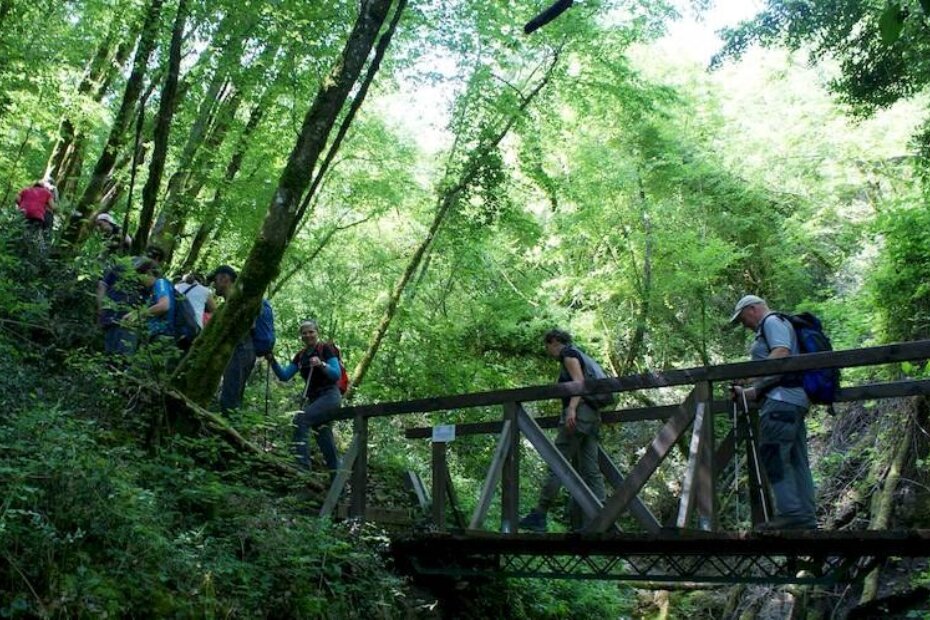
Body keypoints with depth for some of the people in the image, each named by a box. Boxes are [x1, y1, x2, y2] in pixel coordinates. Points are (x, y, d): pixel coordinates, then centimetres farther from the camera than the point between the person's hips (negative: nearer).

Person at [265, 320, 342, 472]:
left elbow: (336, 375, -13)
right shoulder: (301, 355, 12)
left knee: (300, 419, -27)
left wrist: (322, 365, -30)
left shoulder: (326, 349, -5)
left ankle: (302, 467, -30)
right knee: (324, 441, 9)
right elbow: (284, 376, 7)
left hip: (330, 396, -7)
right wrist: (272, 361, -7)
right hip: (312, 398, 7)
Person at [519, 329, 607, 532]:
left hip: (578, 413, -9)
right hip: (592, 415, 9)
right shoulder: (579, 355, 27)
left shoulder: (568, 353, 0)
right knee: (591, 469, 3)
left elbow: (579, 382, -14)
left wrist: (571, 408, -27)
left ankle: (539, 516, -10)